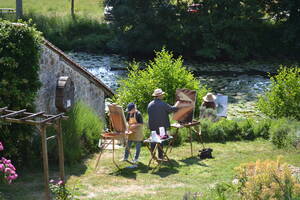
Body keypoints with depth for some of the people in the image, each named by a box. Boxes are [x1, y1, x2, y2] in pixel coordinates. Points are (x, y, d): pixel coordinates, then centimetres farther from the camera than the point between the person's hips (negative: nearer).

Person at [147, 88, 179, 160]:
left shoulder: (150, 104, 1)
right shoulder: (163, 104, -15)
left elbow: (149, 114, 7)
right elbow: (173, 109, -12)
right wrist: (177, 103, 6)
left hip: (153, 126, 4)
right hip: (162, 126, -4)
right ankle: (160, 156, 8)